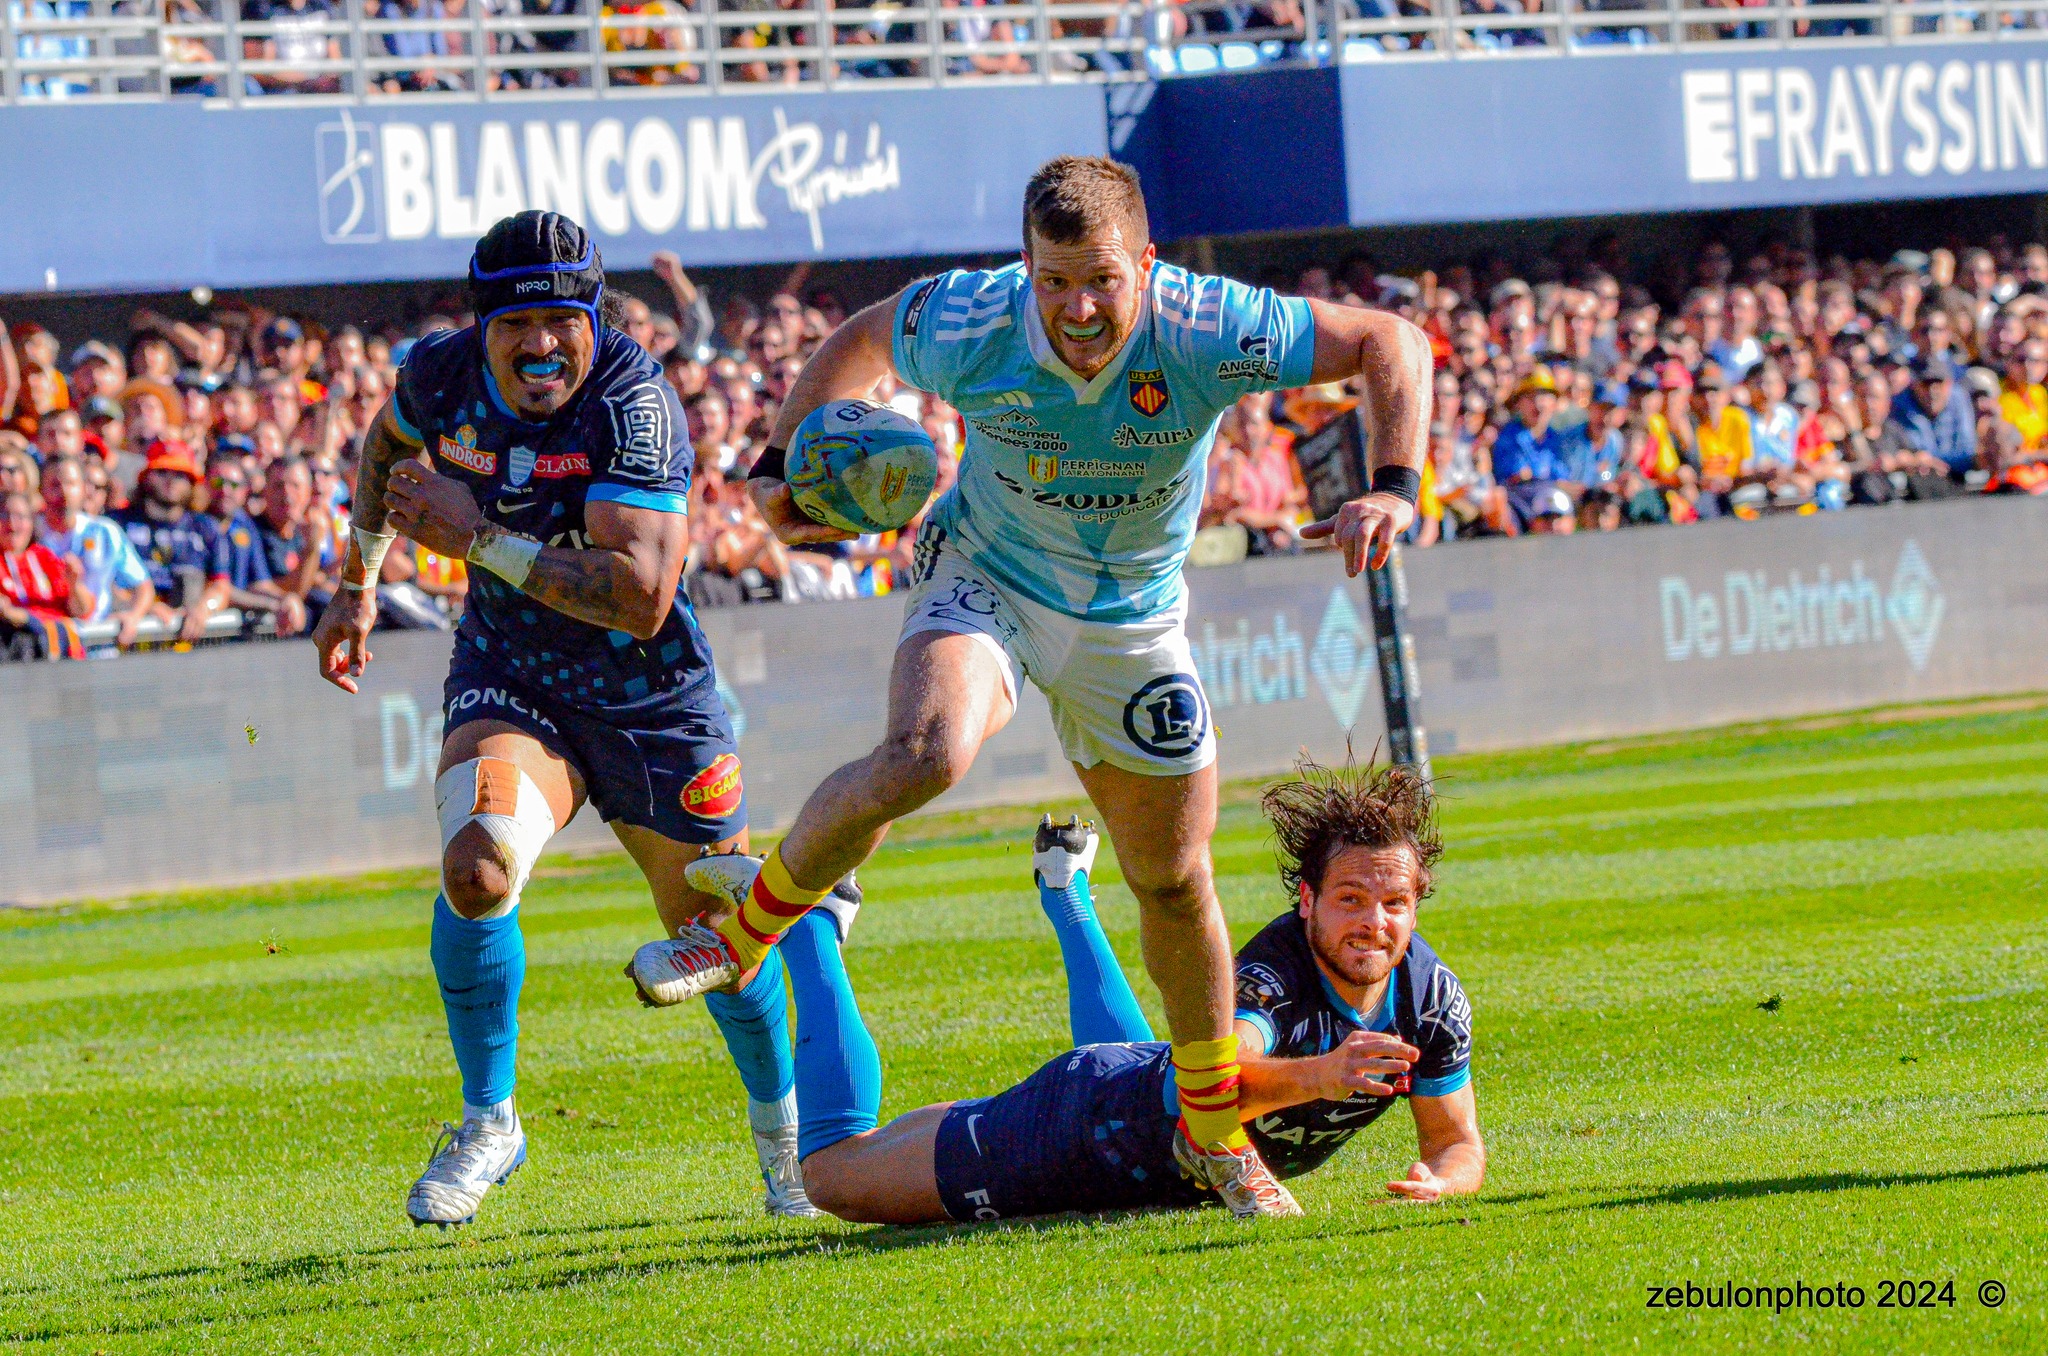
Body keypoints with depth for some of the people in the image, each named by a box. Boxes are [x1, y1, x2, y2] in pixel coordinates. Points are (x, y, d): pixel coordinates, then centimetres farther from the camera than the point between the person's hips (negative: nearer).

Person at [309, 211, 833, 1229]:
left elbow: (641, 597, -35)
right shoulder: (442, 376, -11)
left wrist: (477, 538, -33)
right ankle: (488, 1123, -6)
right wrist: (358, 584, 23)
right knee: (477, 866, -26)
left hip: (648, 700, -2)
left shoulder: (633, 403, -26)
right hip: (508, 680, 2)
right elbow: (391, 445, 17)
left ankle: (781, 1125, 39)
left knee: (718, 939, 9)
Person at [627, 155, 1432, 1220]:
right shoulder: (969, 323, -25)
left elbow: (1392, 342, -19)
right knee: (926, 754, -33)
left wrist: (1394, 487, -32)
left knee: (1174, 878, 6)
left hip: (1132, 620, 2)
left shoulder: (1204, 332, -27)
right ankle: (746, 928, -11)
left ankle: (1214, 1130, 27)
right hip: (984, 577, -2)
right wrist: (780, 464, -9)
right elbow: (862, 341, -1)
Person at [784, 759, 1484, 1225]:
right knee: (831, 1168, 9)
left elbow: (1458, 1141, -10)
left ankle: (1067, 893, 61)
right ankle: (814, 923, 28)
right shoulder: (1273, 973, -40)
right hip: (1079, 1119, -6)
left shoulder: (1431, 992, -21)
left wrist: (1438, 1180, -33)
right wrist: (1316, 1076, -76)